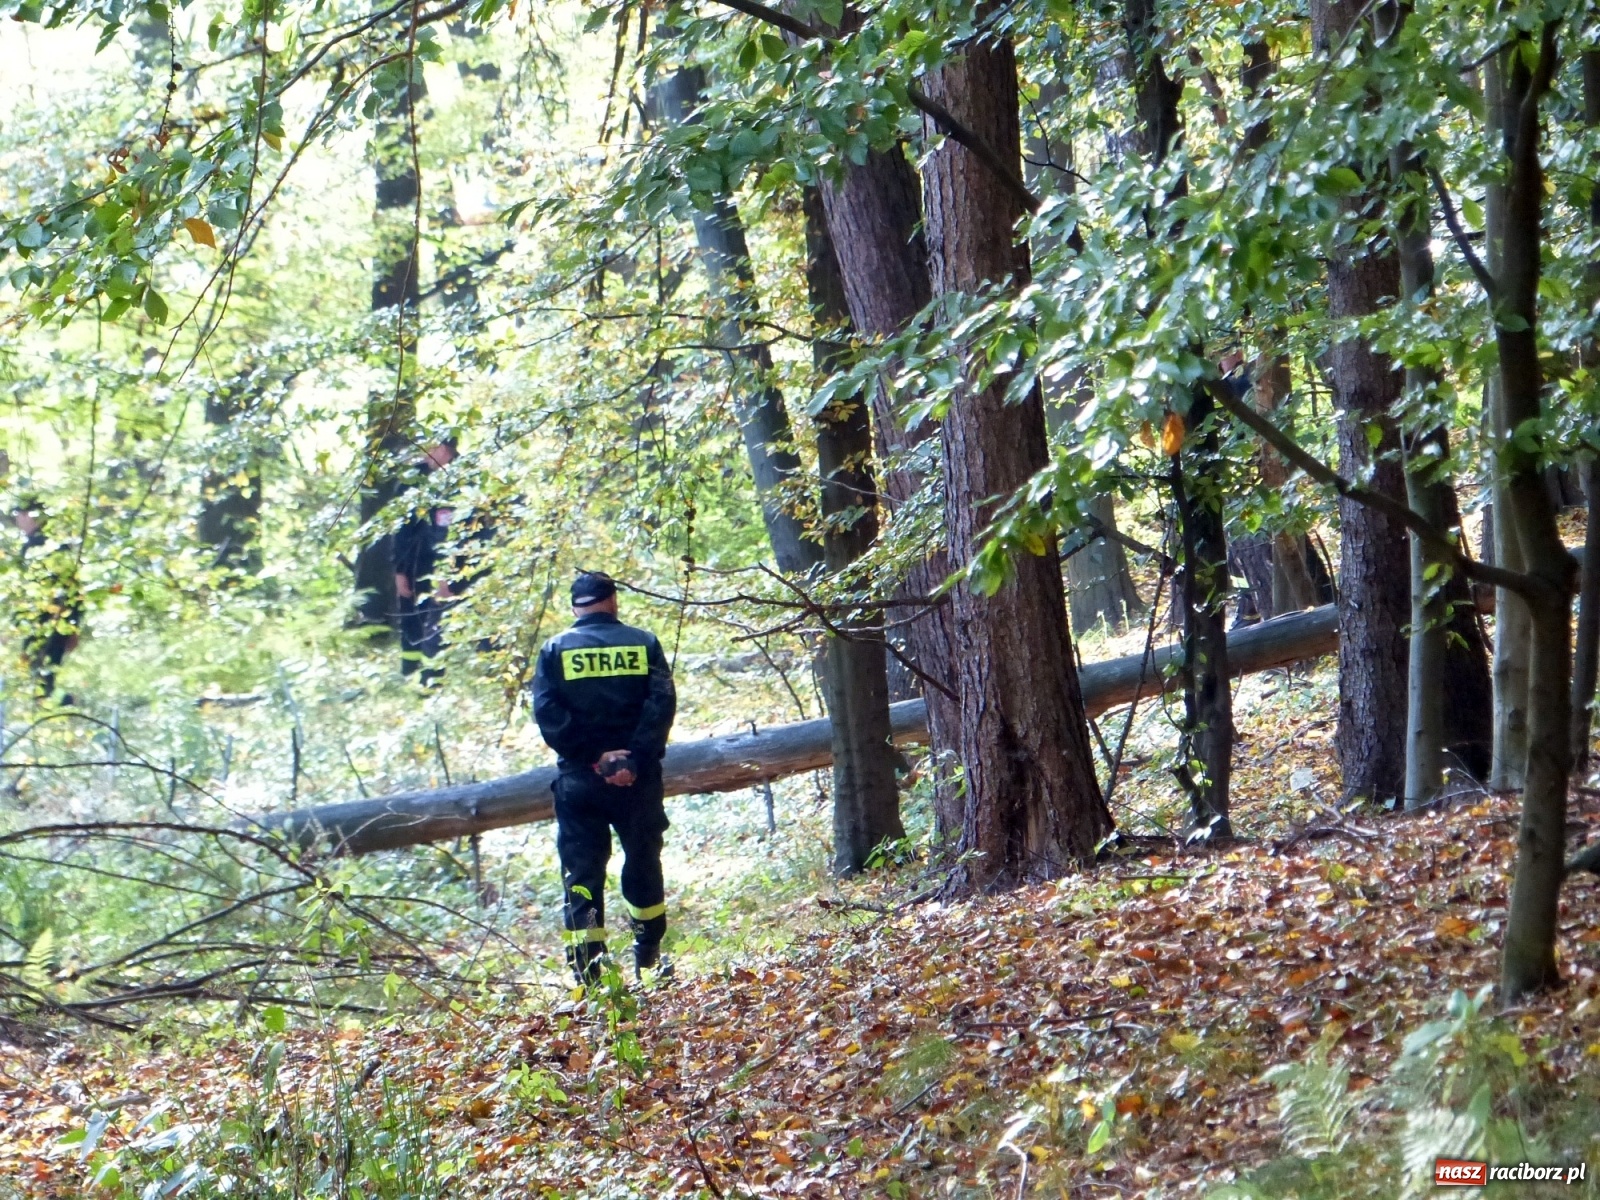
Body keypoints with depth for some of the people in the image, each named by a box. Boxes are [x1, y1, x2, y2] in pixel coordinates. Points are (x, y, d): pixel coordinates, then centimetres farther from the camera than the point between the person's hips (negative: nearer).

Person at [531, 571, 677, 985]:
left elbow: (547, 713, -9)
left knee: (582, 873, 2)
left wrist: (591, 755, -11)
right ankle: (648, 958, 27)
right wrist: (637, 759, -13)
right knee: (643, 863, 18)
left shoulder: (556, 650, 3)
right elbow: (662, 703, -8)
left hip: (579, 779, -1)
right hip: (637, 776, 1)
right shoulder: (643, 643, 4)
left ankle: (588, 975, -3)